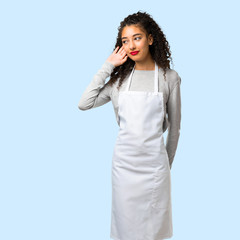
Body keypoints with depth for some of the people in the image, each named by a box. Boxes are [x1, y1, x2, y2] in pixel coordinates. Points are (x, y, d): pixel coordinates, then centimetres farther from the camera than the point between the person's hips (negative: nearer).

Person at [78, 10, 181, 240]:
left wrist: (167, 164, 11)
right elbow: (84, 103, -6)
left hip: (154, 162, -1)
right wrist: (107, 67, -5)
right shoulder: (120, 77, 3)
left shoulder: (169, 77, -2)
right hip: (123, 161, 2)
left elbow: (174, 127, 5)